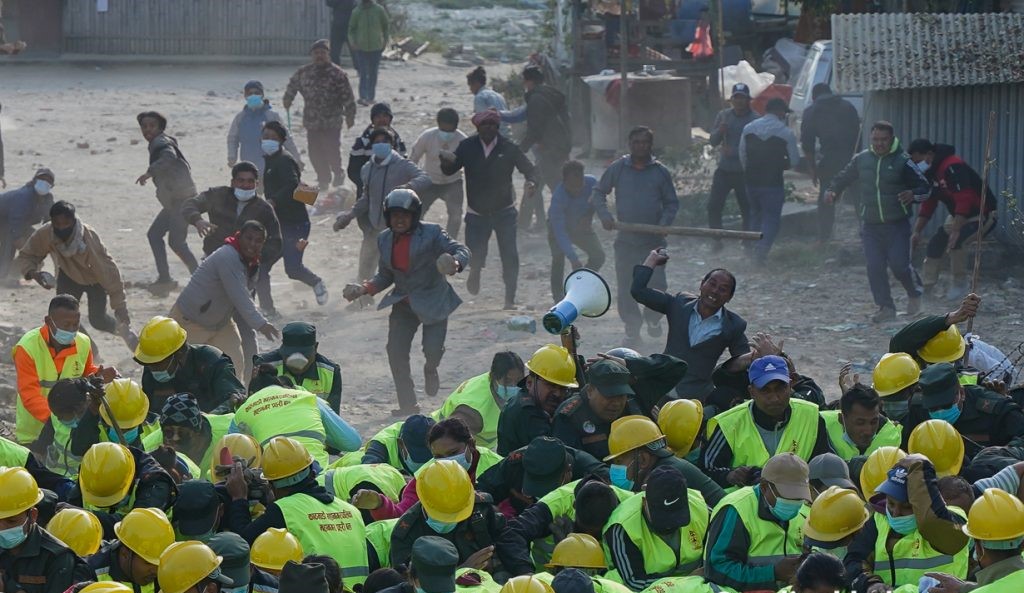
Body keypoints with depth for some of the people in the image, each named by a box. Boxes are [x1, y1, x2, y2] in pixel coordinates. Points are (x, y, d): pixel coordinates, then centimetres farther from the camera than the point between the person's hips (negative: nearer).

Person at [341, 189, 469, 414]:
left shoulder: (431, 234, -12)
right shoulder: (385, 240, 6)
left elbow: (460, 249, -14)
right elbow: (385, 276, 14)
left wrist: (456, 263, -38)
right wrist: (365, 289, -3)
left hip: (432, 301, -5)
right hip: (403, 303, 5)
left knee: (433, 349, -17)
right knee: (396, 351, -7)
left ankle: (430, 370, 25)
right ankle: (408, 404, 7)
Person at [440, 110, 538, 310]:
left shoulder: (508, 148, -6)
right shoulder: (467, 147, -3)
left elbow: (528, 169, -2)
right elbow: (449, 171, -1)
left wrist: (531, 181, -25)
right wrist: (446, 160, -24)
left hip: (504, 211, -1)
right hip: (476, 211, 1)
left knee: (510, 257, -7)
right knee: (475, 256, 0)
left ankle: (510, 299, 2)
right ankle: (475, 271, 37)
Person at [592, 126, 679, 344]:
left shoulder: (661, 172, 2)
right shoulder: (618, 169, 2)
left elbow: (672, 203, 7)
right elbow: (598, 193, 10)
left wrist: (664, 223, -10)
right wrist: (604, 214, -8)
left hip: (654, 241, -1)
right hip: (625, 240, 1)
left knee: (657, 285, -4)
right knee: (626, 287, 1)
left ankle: (653, 318, 23)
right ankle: (632, 327, 14)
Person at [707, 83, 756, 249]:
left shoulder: (755, 120, -9)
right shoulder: (723, 116, 5)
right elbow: (712, 141, 6)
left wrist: (733, 152, -22)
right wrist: (720, 131, -15)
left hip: (744, 172, -4)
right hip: (724, 169, 4)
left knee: (747, 209, 2)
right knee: (714, 205, -1)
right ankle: (717, 240, 11)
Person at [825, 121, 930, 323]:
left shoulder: (903, 162, -5)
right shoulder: (861, 160, 6)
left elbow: (925, 188, -2)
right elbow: (843, 177, 20)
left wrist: (913, 195, -25)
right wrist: (832, 190, 0)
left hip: (897, 224, -4)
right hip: (870, 224, 4)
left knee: (900, 265, -9)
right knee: (875, 267, -4)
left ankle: (914, 295, 20)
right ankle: (886, 308, 7)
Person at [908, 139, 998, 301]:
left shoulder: (952, 167, -29)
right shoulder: (928, 173, 2)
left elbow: (964, 201, -35)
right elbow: (927, 205, 8)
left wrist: (956, 231, -38)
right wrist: (917, 231, 0)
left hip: (982, 215, -10)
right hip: (958, 216, 10)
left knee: (955, 241, -28)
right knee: (935, 245, 3)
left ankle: (960, 286, -14)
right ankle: (925, 287, 12)